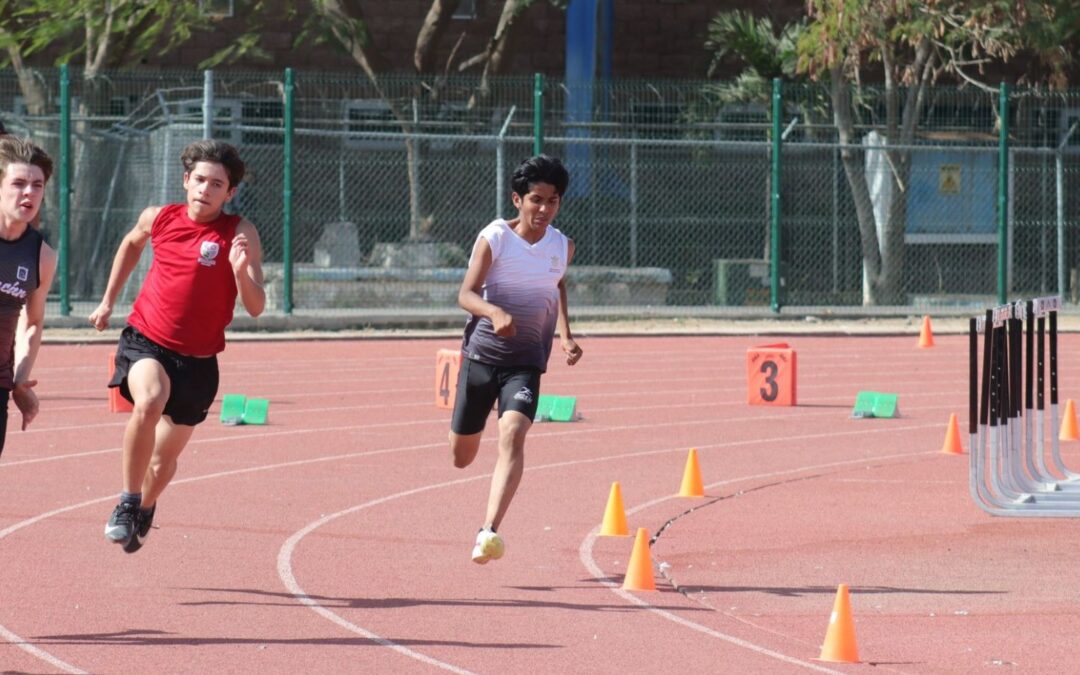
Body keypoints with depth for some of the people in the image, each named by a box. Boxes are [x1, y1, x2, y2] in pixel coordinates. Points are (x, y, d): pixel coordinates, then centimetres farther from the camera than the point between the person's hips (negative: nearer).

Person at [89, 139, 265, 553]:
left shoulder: (240, 234, -11)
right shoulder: (159, 219, -2)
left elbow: (256, 308, -17)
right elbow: (132, 243, 23)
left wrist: (241, 271, -36)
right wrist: (108, 300, 24)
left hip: (197, 360, 0)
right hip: (146, 339, 0)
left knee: (164, 459, 13)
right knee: (149, 402, -34)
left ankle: (146, 507, 47)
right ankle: (128, 501, -20)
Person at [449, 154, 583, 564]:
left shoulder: (562, 247, 3)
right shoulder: (494, 239, -10)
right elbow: (466, 294, -17)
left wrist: (565, 335, 10)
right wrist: (494, 312, -38)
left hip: (526, 361, 1)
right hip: (482, 353, -1)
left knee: (512, 435, -25)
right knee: (461, 456, 10)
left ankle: (490, 532, -32)